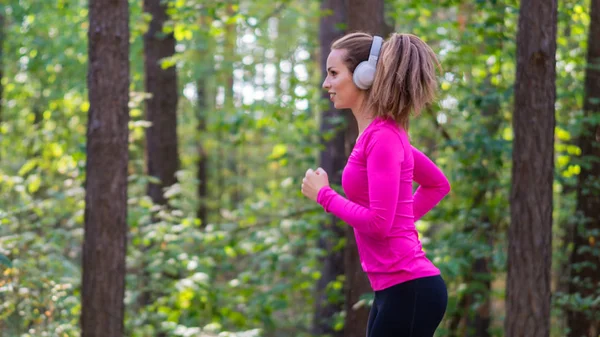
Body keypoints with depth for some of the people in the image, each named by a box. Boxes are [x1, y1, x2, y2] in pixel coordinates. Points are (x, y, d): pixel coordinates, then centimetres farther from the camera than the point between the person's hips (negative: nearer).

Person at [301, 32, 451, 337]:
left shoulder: (382, 137, -15)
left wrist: (323, 194, -8)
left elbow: (377, 223, -20)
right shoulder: (381, 134, 14)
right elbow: (438, 184, 27)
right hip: (397, 288, 10)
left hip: (408, 290, -10)